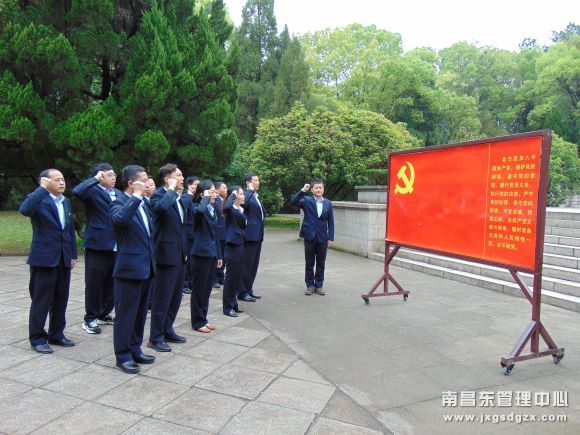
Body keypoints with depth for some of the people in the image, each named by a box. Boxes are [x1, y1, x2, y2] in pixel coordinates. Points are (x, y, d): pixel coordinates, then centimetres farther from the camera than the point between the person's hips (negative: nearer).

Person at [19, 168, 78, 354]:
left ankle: (56, 334, 26)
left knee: (60, 300, 13)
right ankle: (37, 338, 17)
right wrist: (43, 189, -26)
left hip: (63, 259, 6)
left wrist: (73, 255, 13)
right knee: (41, 301, 3)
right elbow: (25, 210, -32)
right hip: (44, 258, -6)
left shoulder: (66, 202, 13)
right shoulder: (38, 200, -8)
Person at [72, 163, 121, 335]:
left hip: (116, 247, 6)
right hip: (97, 245, -6)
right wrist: (95, 179, -20)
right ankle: (90, 319, 14)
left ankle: (104, 314, 29)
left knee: (111, 283, 14)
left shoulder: (119, 193, 14)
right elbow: (77, 191, -29)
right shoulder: (93, 191, -7)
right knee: (94, 284, 2)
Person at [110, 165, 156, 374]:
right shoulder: (119, 202, -11)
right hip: (129, 268, -8)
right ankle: (123, 356, 15)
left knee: (140, 313, 16)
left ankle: (135, 350, 29)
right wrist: (136, 195, -25)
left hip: (145, 267, 8)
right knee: (126, 314, 3)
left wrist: (153, 261, 18)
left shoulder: (143, 204, 13)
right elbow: (120, 218, -36)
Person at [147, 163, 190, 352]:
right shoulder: (158, 195, -12)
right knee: (162, 298, 1)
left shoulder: (182, 197, 11)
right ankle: (155, 338, 14)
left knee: (175, 297, 17)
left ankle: (167, 330, 31)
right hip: (166, 254, -8)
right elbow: (161, 207, -38)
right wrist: (172, 190, -22)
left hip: (180, 255, 8)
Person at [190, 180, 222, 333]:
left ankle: (203, 319, 25)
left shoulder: (213, 210, 13)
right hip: (201, 253, -8)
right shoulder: (198, 207, -10)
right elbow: (200, 210, -39)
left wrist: (219, 255, 17)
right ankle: (197, 322, 13)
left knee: (207, 288, 14)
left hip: (212, 253, 8)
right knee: (199, 288, 2)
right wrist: (206, 198, -21)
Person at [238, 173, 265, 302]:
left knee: (254, 264, 14)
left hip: (258, 234, 9)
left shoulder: (256, 196, 18)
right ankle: (243, 292, 5)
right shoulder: (245, 194, -11)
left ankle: (249, 289, 24)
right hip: (250, 234, -9)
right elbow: (244, 203, -34)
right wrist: (250, 190, -24)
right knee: (246, 264, -3)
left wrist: (261, 220, 14)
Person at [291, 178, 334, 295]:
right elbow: (294, 202, -18)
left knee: (321, 264, 9)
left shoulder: (328, 203, 6)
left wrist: (331, 238, 1)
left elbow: (331, 222, 6)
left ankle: (319, 285, 21)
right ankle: (310, 285, 20)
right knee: (309, 264, 8)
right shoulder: (306, 200, 0)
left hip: (323, 237, 2)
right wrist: (303, 191, -28)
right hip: (309, 236, -2)